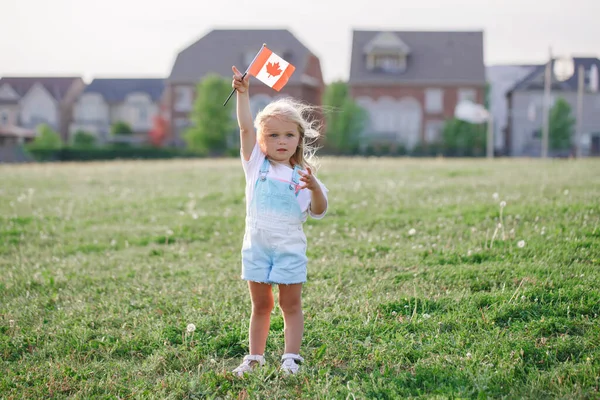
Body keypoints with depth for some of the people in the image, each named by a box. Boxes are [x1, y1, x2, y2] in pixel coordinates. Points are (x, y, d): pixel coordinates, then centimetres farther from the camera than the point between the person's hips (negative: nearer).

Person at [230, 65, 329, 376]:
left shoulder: (302, 175, 0)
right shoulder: (256, 165, 3)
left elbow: (319, 212, -6)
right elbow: (246, 128, -5)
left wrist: (313, 186, -24)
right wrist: (243, 93, -11)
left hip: (289, 249, -1)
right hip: (257, 248, 1)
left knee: (291, 305, 5)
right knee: (260, 306, 10)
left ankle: (291, 358, 9)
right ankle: (254, 358, 18)